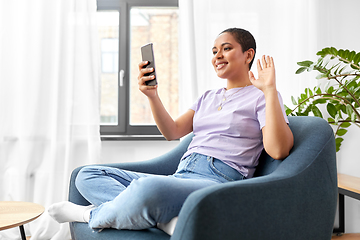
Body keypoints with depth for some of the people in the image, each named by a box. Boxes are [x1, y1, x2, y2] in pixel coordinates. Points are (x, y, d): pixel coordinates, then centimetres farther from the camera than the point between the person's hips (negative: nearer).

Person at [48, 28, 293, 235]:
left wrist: (270, 90, -12)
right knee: (87, 175, 0)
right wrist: (152, 95, 0)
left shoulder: (260, 97, 6)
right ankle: (163, 217, -20)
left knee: (149, 187, -41)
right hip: (180, 177, 8)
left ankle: (94, 214, -10)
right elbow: (173, 131, 14)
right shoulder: (208, 97, 26)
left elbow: (278, 150, -11)